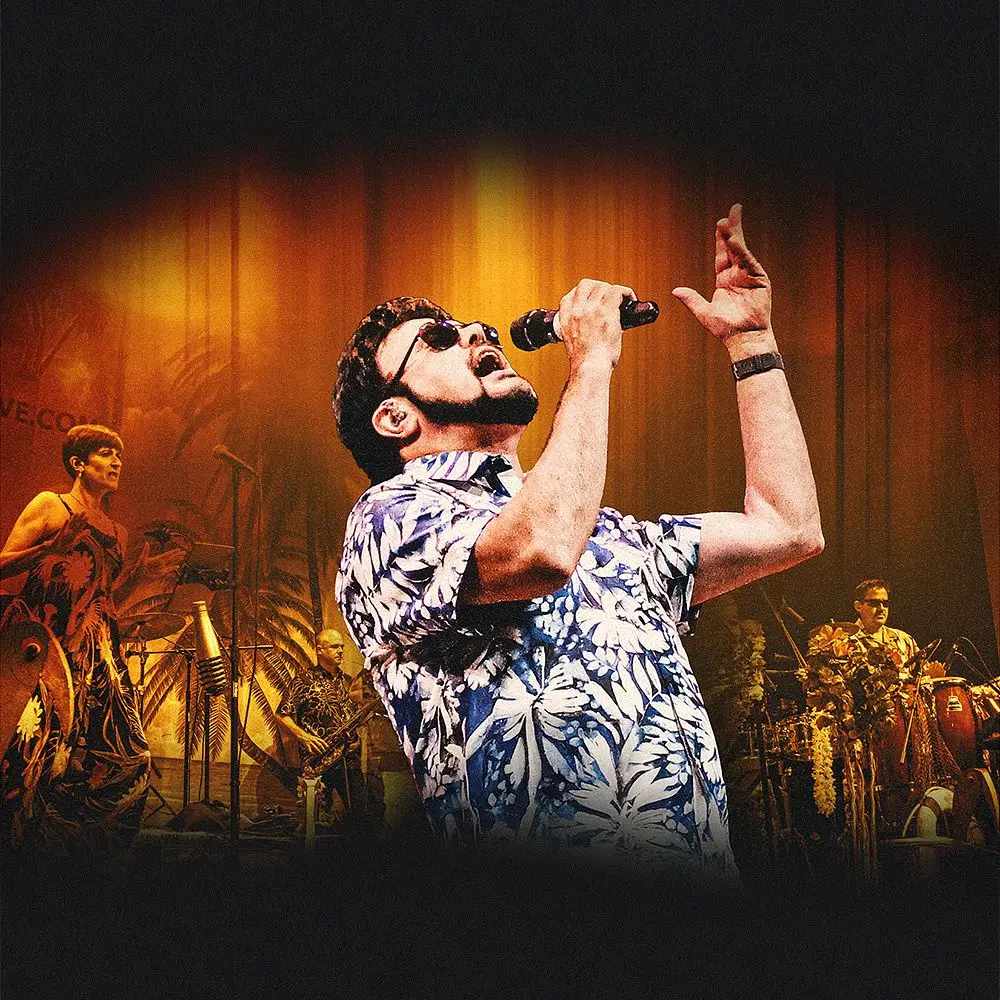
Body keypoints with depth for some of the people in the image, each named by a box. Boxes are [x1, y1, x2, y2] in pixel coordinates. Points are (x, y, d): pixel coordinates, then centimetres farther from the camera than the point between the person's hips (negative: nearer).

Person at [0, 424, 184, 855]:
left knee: (126, 755, -4)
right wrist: (54, 547, -15)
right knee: (39, 748, -18)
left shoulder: (117, 532, 23)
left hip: (95, 655, 7)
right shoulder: (50, 506, 5)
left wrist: (140, 572, 11)